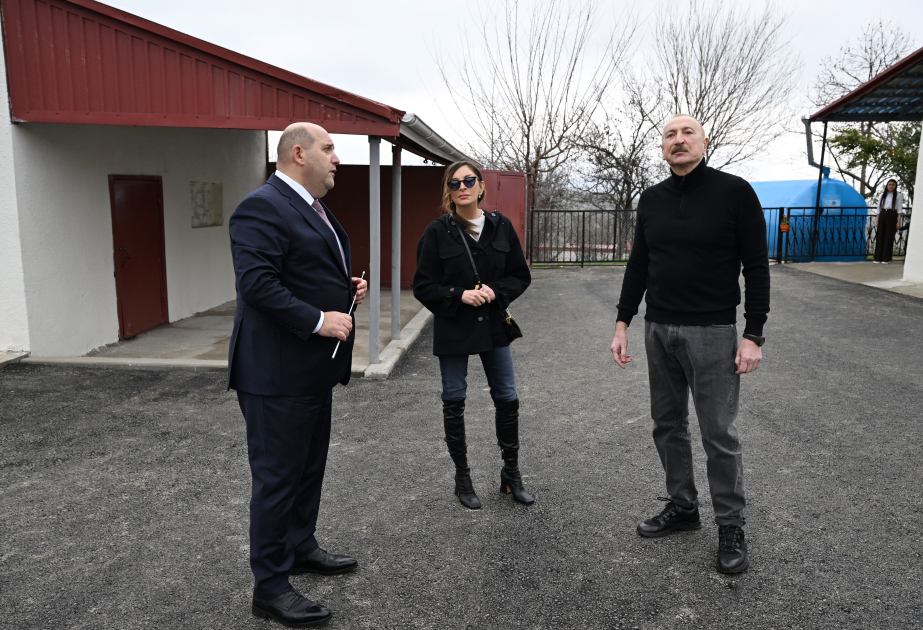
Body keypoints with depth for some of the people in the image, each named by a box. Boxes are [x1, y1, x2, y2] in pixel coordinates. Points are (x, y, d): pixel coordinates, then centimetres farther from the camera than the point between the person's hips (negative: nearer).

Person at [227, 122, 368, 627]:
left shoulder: (311, 209, 16)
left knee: (310, 467, 21)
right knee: (277, 477, 2)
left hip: (312, 367, 10)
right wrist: (318, 319, -24)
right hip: (277, 372, -10)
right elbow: (256, 283, -26)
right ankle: (270, 586, 17)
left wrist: (348, 288, 8)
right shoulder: (262, 207, -16)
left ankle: (301, 547, 40)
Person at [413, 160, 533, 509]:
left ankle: (511, 474, 27)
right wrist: (459, 296, -20)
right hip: (452, 329, -2)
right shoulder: (438, 232, -6)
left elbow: (521, 275, 5)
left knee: (507, 399, 7)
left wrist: (496, 291, -13)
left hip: (493, 325, 2)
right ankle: (462, 478, 25)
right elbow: (423, 286, -6)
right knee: (454, 402, 7)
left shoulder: (500, 226, 2)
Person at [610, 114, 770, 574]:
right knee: (667, 425, 13)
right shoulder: (651, 200, 8)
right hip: (658, 330, 5)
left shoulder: (735, 192, -6)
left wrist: (753, 335, -11)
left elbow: (756, 267, -6)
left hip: (711, 331, -5)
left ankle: (730, 527, 18)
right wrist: (622, 324, 7)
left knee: (718, 435, 1)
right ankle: (682, 507, 30)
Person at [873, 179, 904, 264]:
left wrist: (899, 221, -9)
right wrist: (877, 220, 9)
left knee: (889, 237, -4)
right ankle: (878, 258, 3)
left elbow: (900, 209, -1)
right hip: (882, 215, 4)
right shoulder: (883, 195, 15)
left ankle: (886, 258, -1)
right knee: (880, 236, 0)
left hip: (892, 215, -4)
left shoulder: (898, 195, 4)